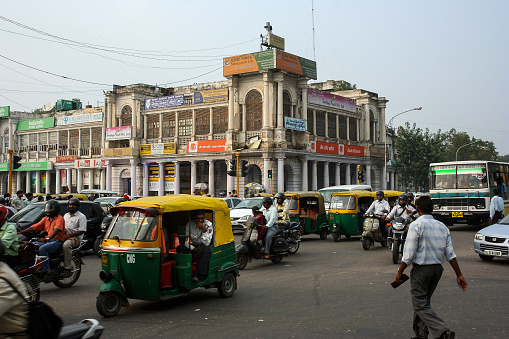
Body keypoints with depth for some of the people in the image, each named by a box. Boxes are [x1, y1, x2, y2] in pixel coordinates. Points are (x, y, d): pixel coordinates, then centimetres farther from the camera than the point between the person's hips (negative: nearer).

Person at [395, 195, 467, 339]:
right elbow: (450, 254, 6)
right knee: (424, 301, 20)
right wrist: (459, 275, 10)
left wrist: (400, 272, -5)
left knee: (420, 305, -2)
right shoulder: (442, 226, 7)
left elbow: (409, 254, -15)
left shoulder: (416, 225, -12)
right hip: (437, 268, 7)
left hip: (421, 269, -7)